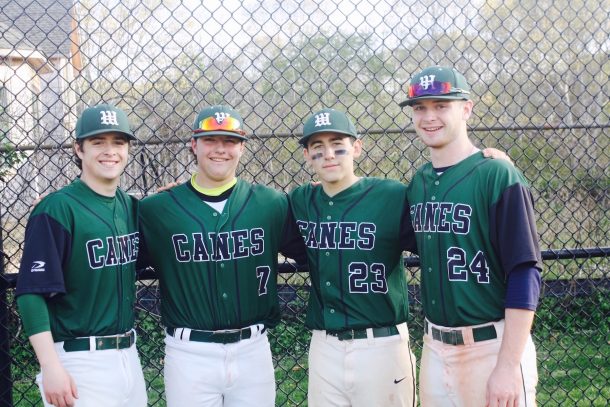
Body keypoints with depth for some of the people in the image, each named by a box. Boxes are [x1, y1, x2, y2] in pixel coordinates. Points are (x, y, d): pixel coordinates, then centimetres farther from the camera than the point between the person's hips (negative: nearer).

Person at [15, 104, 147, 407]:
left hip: (128, 355, 7)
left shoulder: (131, 207, 9)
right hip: (79, 362, -7)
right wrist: (51, 368, -21)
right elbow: (31, 293, -15)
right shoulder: (57, 209, -12)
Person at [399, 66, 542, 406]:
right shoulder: (418, 183, 8)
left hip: (493, 347, -6)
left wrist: (508, 366, -19)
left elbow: (525, 275, -15)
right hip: (435, 348, 6)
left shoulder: (499, 177, -11)